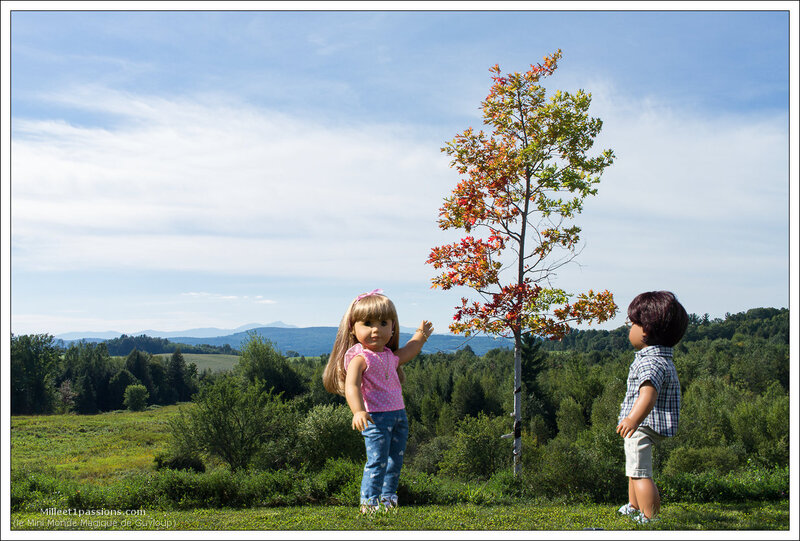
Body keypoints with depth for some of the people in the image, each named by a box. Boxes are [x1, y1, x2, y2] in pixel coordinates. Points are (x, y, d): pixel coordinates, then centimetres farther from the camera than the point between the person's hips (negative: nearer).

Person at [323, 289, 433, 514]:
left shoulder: (389, 355, 10)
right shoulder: (359, 357, -15)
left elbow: (405, 354, 32)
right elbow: (351, 386, -27)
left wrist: (420, 336, 39)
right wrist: (358, 411, -41)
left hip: (399, 414, 8)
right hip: (375, 416, -8)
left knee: (396, 459, 15)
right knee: (377, 461, -8)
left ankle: (388, 497, 30)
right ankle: (369, 501, 5)